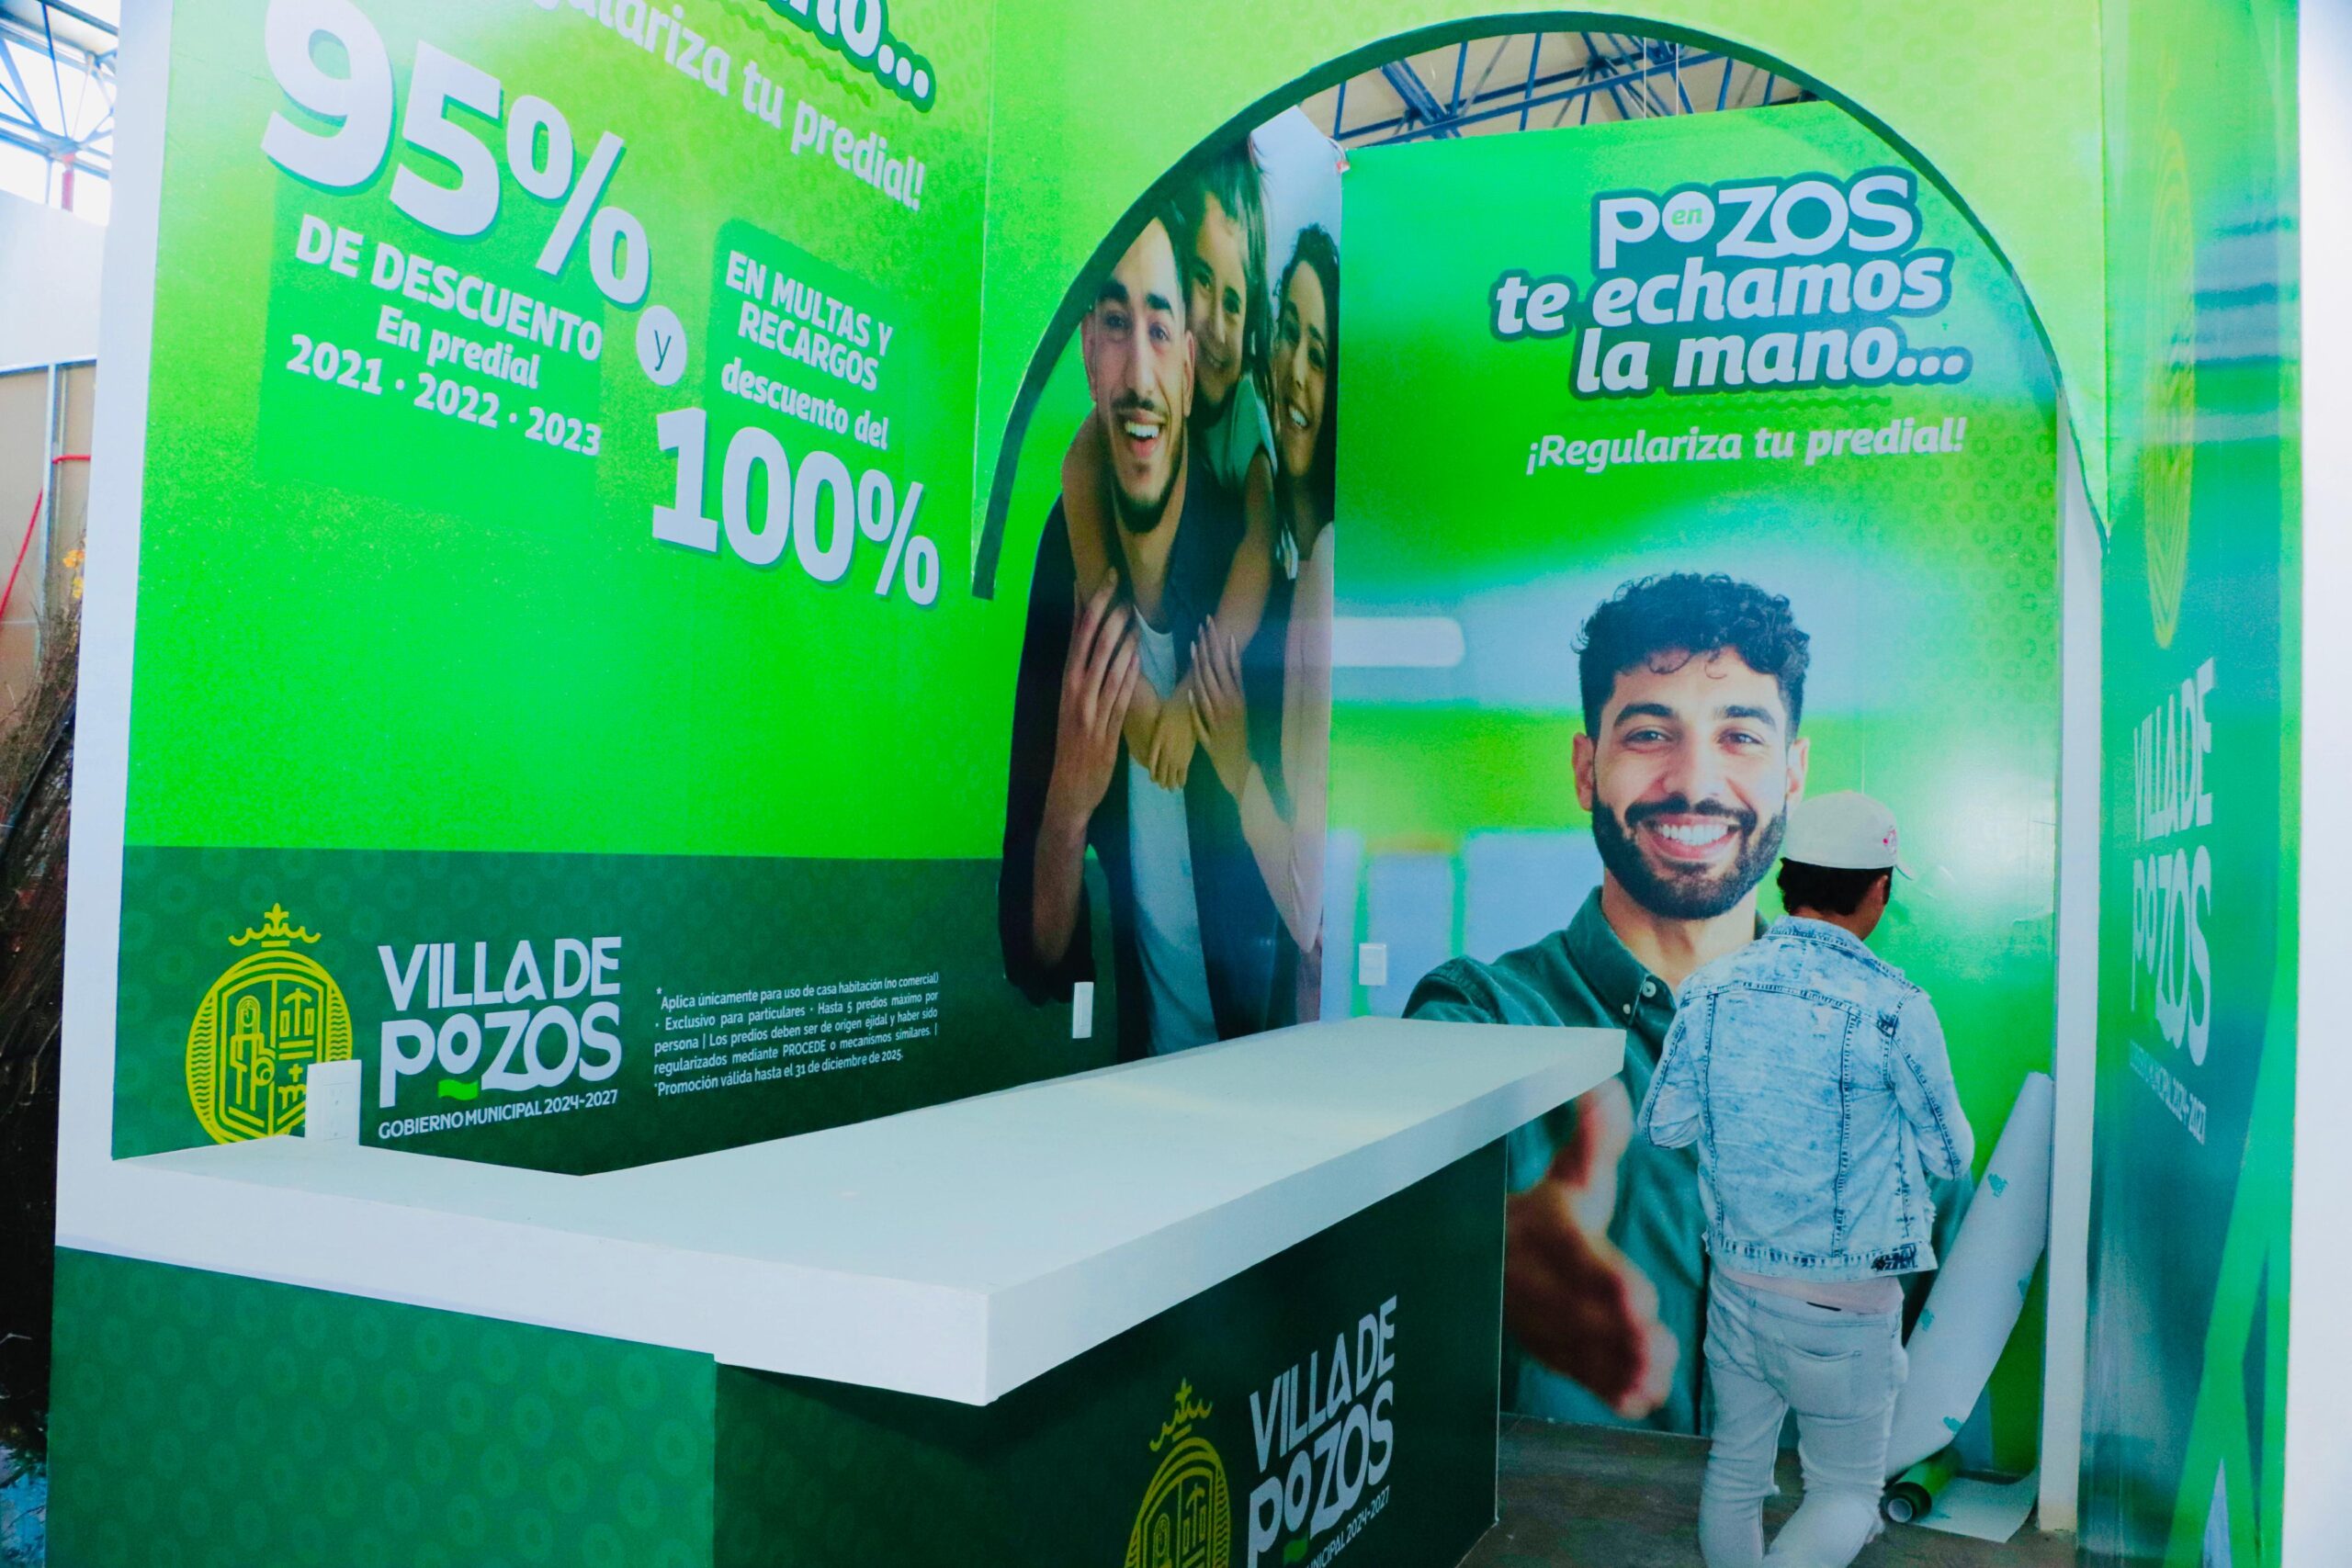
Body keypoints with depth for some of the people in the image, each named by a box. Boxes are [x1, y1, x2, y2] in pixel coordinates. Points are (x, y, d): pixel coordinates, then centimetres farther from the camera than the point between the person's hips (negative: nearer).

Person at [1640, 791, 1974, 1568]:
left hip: (1737, 1284, 4)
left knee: (1735, 1473, 20)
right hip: (1844, 1302, -4)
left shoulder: (1712, 986, -7)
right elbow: (1950, 1156, -5)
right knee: (1847, 1491, 13)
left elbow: (1662, 1125, 2)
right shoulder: (1893, 1009, -19)